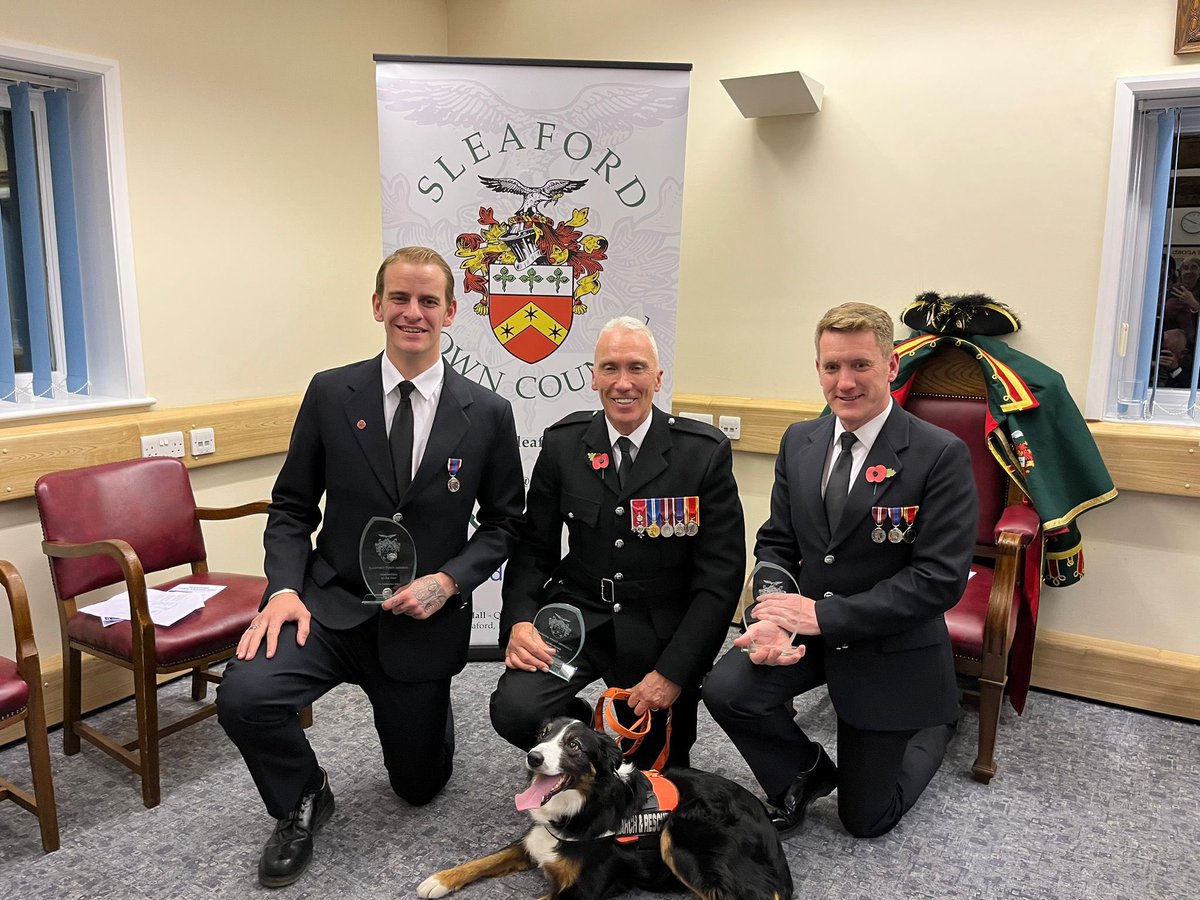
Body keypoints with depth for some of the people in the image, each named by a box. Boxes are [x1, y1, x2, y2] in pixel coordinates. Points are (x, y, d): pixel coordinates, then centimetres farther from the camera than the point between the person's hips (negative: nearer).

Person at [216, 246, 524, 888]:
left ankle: (426, 705, 51)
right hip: (332, 605, 0)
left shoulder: (487, 414, -7)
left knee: (420, 784, 14)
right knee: (243, 694, -27)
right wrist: (285, 587, -15)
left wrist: (448, 581, -15)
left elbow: (505, 520, 1)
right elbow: (291, 506, 1)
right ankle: (303, 800, 6)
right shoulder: (330, 393, -5)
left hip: (424, 618, 0)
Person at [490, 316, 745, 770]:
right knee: (514, 710, -22)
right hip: (576, 618, 1)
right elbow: (534, 546, 4)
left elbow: (720, 575, -10)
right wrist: (519, 621, -14)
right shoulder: (563, 443, -2)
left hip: (660, 635, -1)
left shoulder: (706, 452, -10)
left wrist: (673, 673, -15)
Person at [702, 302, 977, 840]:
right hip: (807, 631, 4)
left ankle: (936, 721, 38)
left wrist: (824, 613, -26)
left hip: (890, 650, -4)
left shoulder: (941, 456, -19)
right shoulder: (798, 442, -2)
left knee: (866, 819, 9)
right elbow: (776, 543, 3)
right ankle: (803, 776, 9)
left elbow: (941, 579, -22)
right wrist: (771, 617, -18)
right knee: (726, 690, -23)